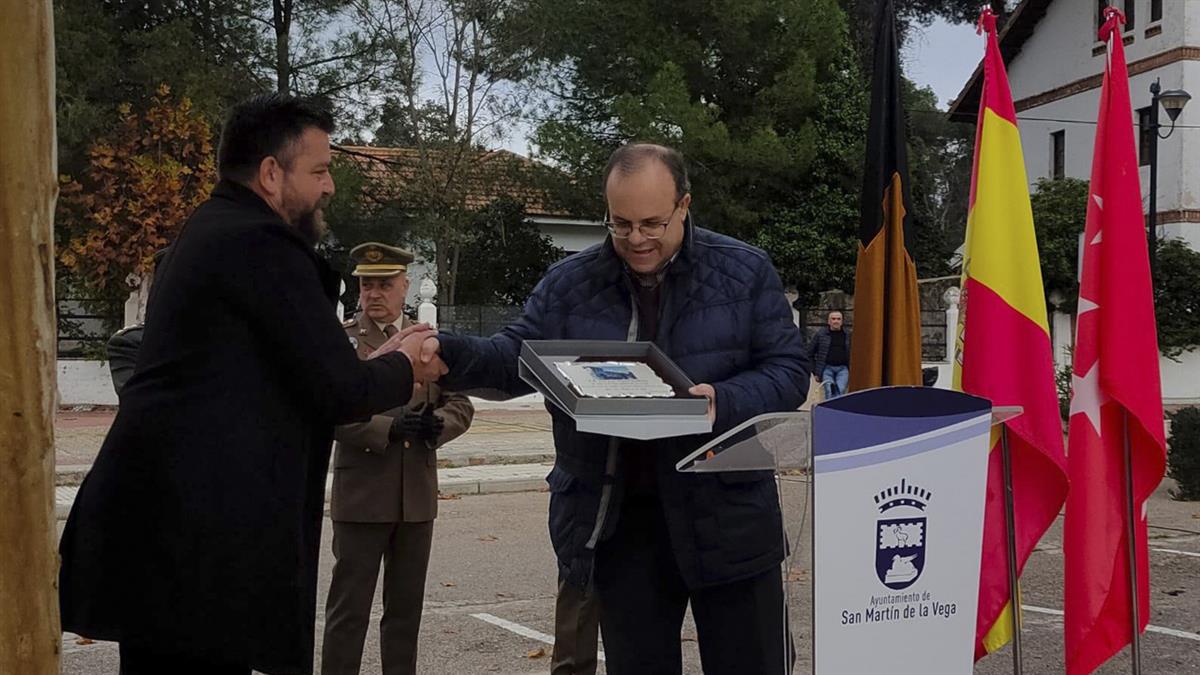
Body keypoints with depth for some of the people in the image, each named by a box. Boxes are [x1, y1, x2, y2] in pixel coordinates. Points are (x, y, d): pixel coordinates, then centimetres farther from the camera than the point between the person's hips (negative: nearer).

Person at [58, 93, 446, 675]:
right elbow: (338, 392, -14)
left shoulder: (210, 233, 17)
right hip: (197, 535, -10)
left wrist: (380, 366, 17)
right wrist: (405, 368, 6)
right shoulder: (264, 243, -13)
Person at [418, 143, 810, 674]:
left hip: (726, 516, -1)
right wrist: (450, 353, -23)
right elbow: (517, 357, -2)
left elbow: (789, 370, -3)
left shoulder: (746, 271, -1)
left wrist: (724, 402, -22)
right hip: (615, 520, 2)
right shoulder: (568, 283, 3)